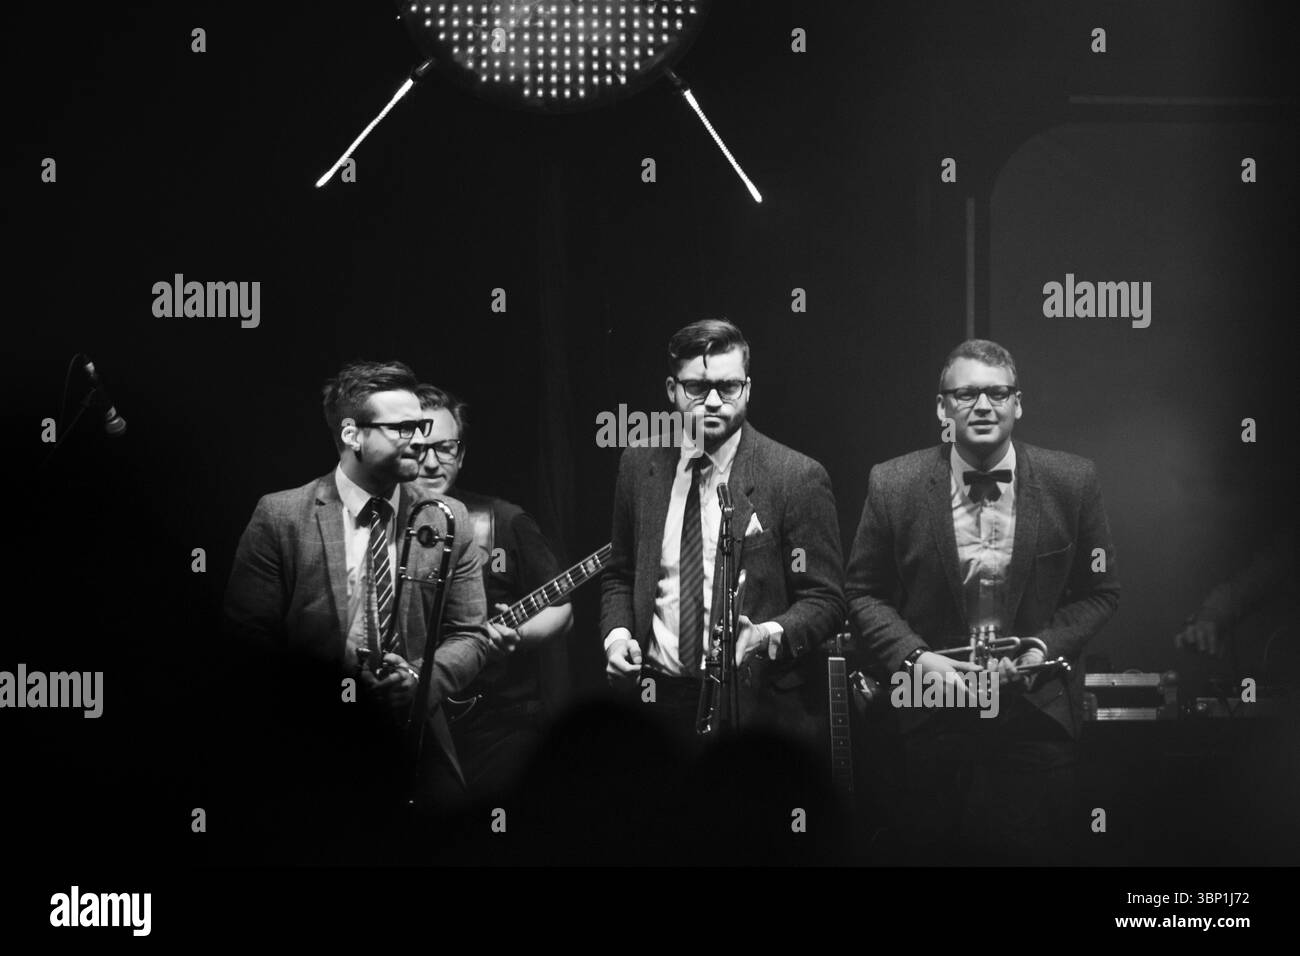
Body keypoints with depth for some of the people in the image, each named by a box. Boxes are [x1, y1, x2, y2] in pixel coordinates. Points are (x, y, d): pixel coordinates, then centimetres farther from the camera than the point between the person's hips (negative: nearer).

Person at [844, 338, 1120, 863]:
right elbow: (863, 592, 4)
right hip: (934, 717, 0)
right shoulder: (893, 485, -3)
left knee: (1035, 850, 8)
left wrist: (1046, 647, -9)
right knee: (931, 855, 7)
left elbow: (1099, 591, 6)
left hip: (1039, 716, 0)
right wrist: (912, 656, -11)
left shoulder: (1073, 481, -2)